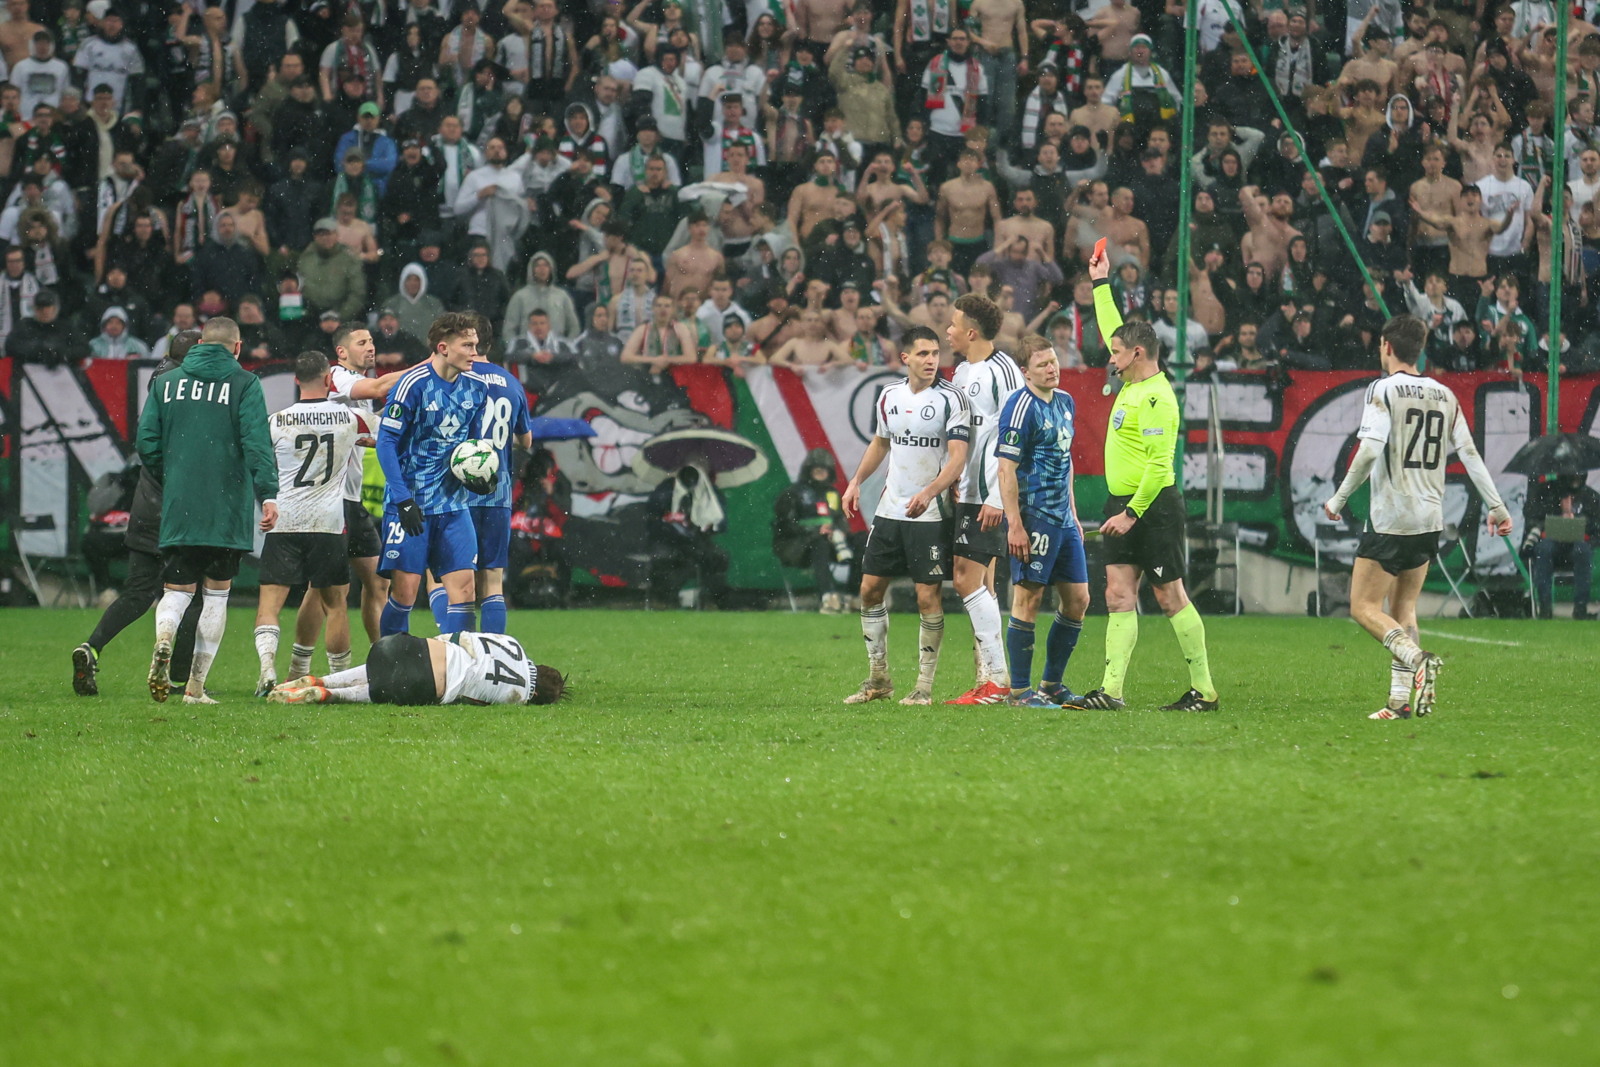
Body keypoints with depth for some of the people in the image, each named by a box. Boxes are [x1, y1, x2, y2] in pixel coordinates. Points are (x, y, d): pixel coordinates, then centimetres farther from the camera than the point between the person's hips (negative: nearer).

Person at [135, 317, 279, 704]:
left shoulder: (166, 382, 9)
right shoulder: (243, 383, 0)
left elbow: (146, 443, 7)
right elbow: (257, 443, -11)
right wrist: (267, 494, -15)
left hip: (177, 511, 2)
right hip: (227, 511, -2)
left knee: (177, 591, 8)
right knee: (216, 594, 9)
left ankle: (163, 639, -26)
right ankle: (195, 687, 6)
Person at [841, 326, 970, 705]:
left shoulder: (951, 398, -10)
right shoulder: (889, 396, 7)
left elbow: (958, 457, -17)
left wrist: (928, 493, -30)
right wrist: (856, 482, 14)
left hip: (930, 514, -6)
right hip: (889, 510, 6)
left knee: (928, 596, -6)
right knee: (871, 589, 6)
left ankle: (924, 686, 3)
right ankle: (878, 679, 18)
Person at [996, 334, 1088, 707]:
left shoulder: (1065, 402, 14)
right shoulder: (1021, 407, -13)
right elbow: (1005, 468, -16)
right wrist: (1014, 524, -21)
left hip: (1063, 520, 9)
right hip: (1033, 518, -9)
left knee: (1078, 600, 10)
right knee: (1028, 599, -5)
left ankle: (1053, 684, 21)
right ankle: (1020, 691, 0)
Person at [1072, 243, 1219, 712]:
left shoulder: (1157, 398, -17)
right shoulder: (1132, 383, 10)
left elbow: (1159, 463, -22)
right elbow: (1112, 329, 28)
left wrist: (1133, 512, -22)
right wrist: (1101, 284, 31)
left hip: (1153, 506, -9)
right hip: (1122, 504, 9)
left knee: (1170, 597, -4)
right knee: (1119, 595, 2)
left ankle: (1204, 691, 2)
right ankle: (1111, 690, -1)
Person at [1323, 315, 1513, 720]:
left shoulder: (1383, 390, -9)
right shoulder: (1445, 396, 10)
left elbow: (1369, 451, -19)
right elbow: (1470, 454, 8)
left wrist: (1339, 498, -9)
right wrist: (1497, 507, 12)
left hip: (1390, 518, -6)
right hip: (1430, 519, 7)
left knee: (1364, 607, -1)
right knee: (1403, 607, 15)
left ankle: (1418, 659, -24)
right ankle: (1402, 699, 6)